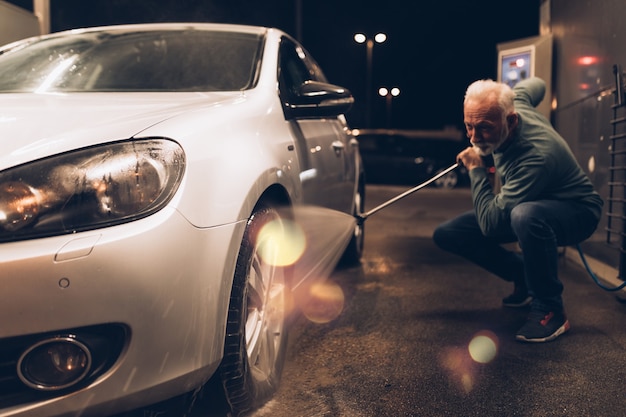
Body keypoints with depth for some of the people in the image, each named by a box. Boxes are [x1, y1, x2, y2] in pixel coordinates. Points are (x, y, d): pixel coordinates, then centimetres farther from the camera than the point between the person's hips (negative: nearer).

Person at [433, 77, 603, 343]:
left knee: (525, 215, -45)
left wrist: (476, 169, -25)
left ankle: (550, 308, -21)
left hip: (577, 211, -8)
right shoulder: (515, 100, -15)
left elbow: (490, 223, -38)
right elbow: (535, 84, 12)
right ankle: (526, 280, 10)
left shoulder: (535, 157, -39)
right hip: (526, 207, 8)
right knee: (446, 234, -5)